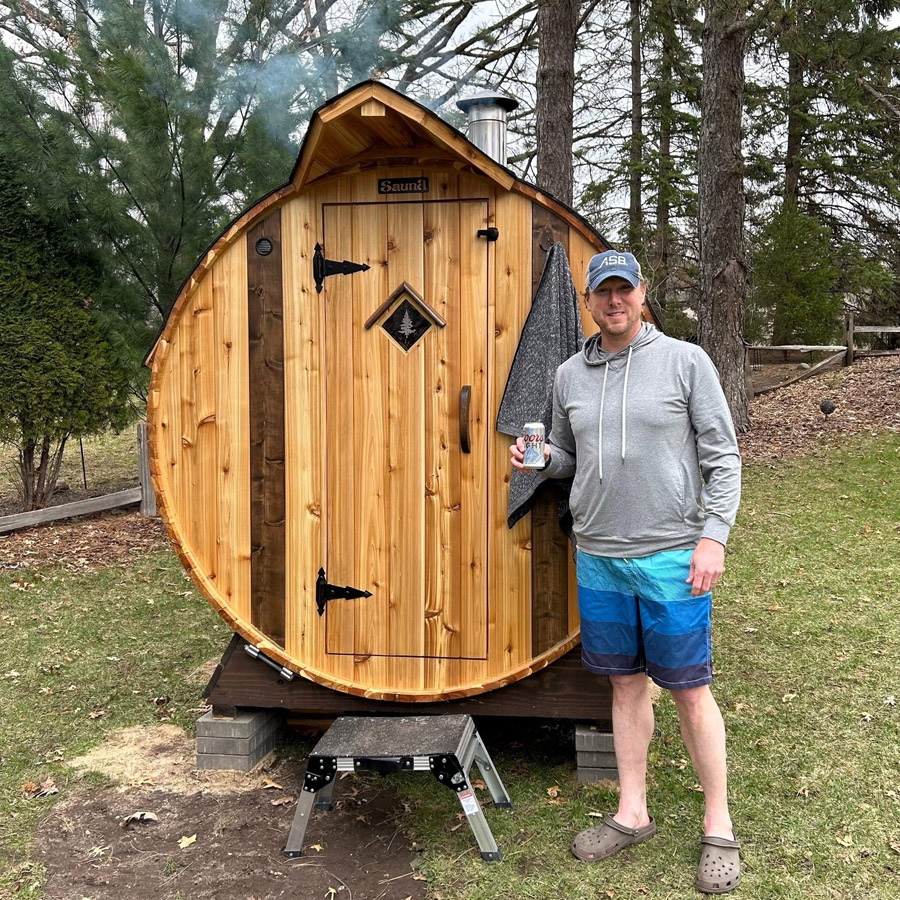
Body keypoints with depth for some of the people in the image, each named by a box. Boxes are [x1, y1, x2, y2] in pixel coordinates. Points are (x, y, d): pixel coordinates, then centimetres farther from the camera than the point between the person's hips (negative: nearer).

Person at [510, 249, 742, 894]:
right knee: (626, 684, 14)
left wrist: (713, 536, -11)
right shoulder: (570, 375, 9)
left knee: (690, 691, 4)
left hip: (671, 557, -4)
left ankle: (719, 827, 21)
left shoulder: (685, 361, -3)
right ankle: (633, 815, 27)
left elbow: (723, 456, -3)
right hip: (597, 557, 4)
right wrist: (539, 457, -3)